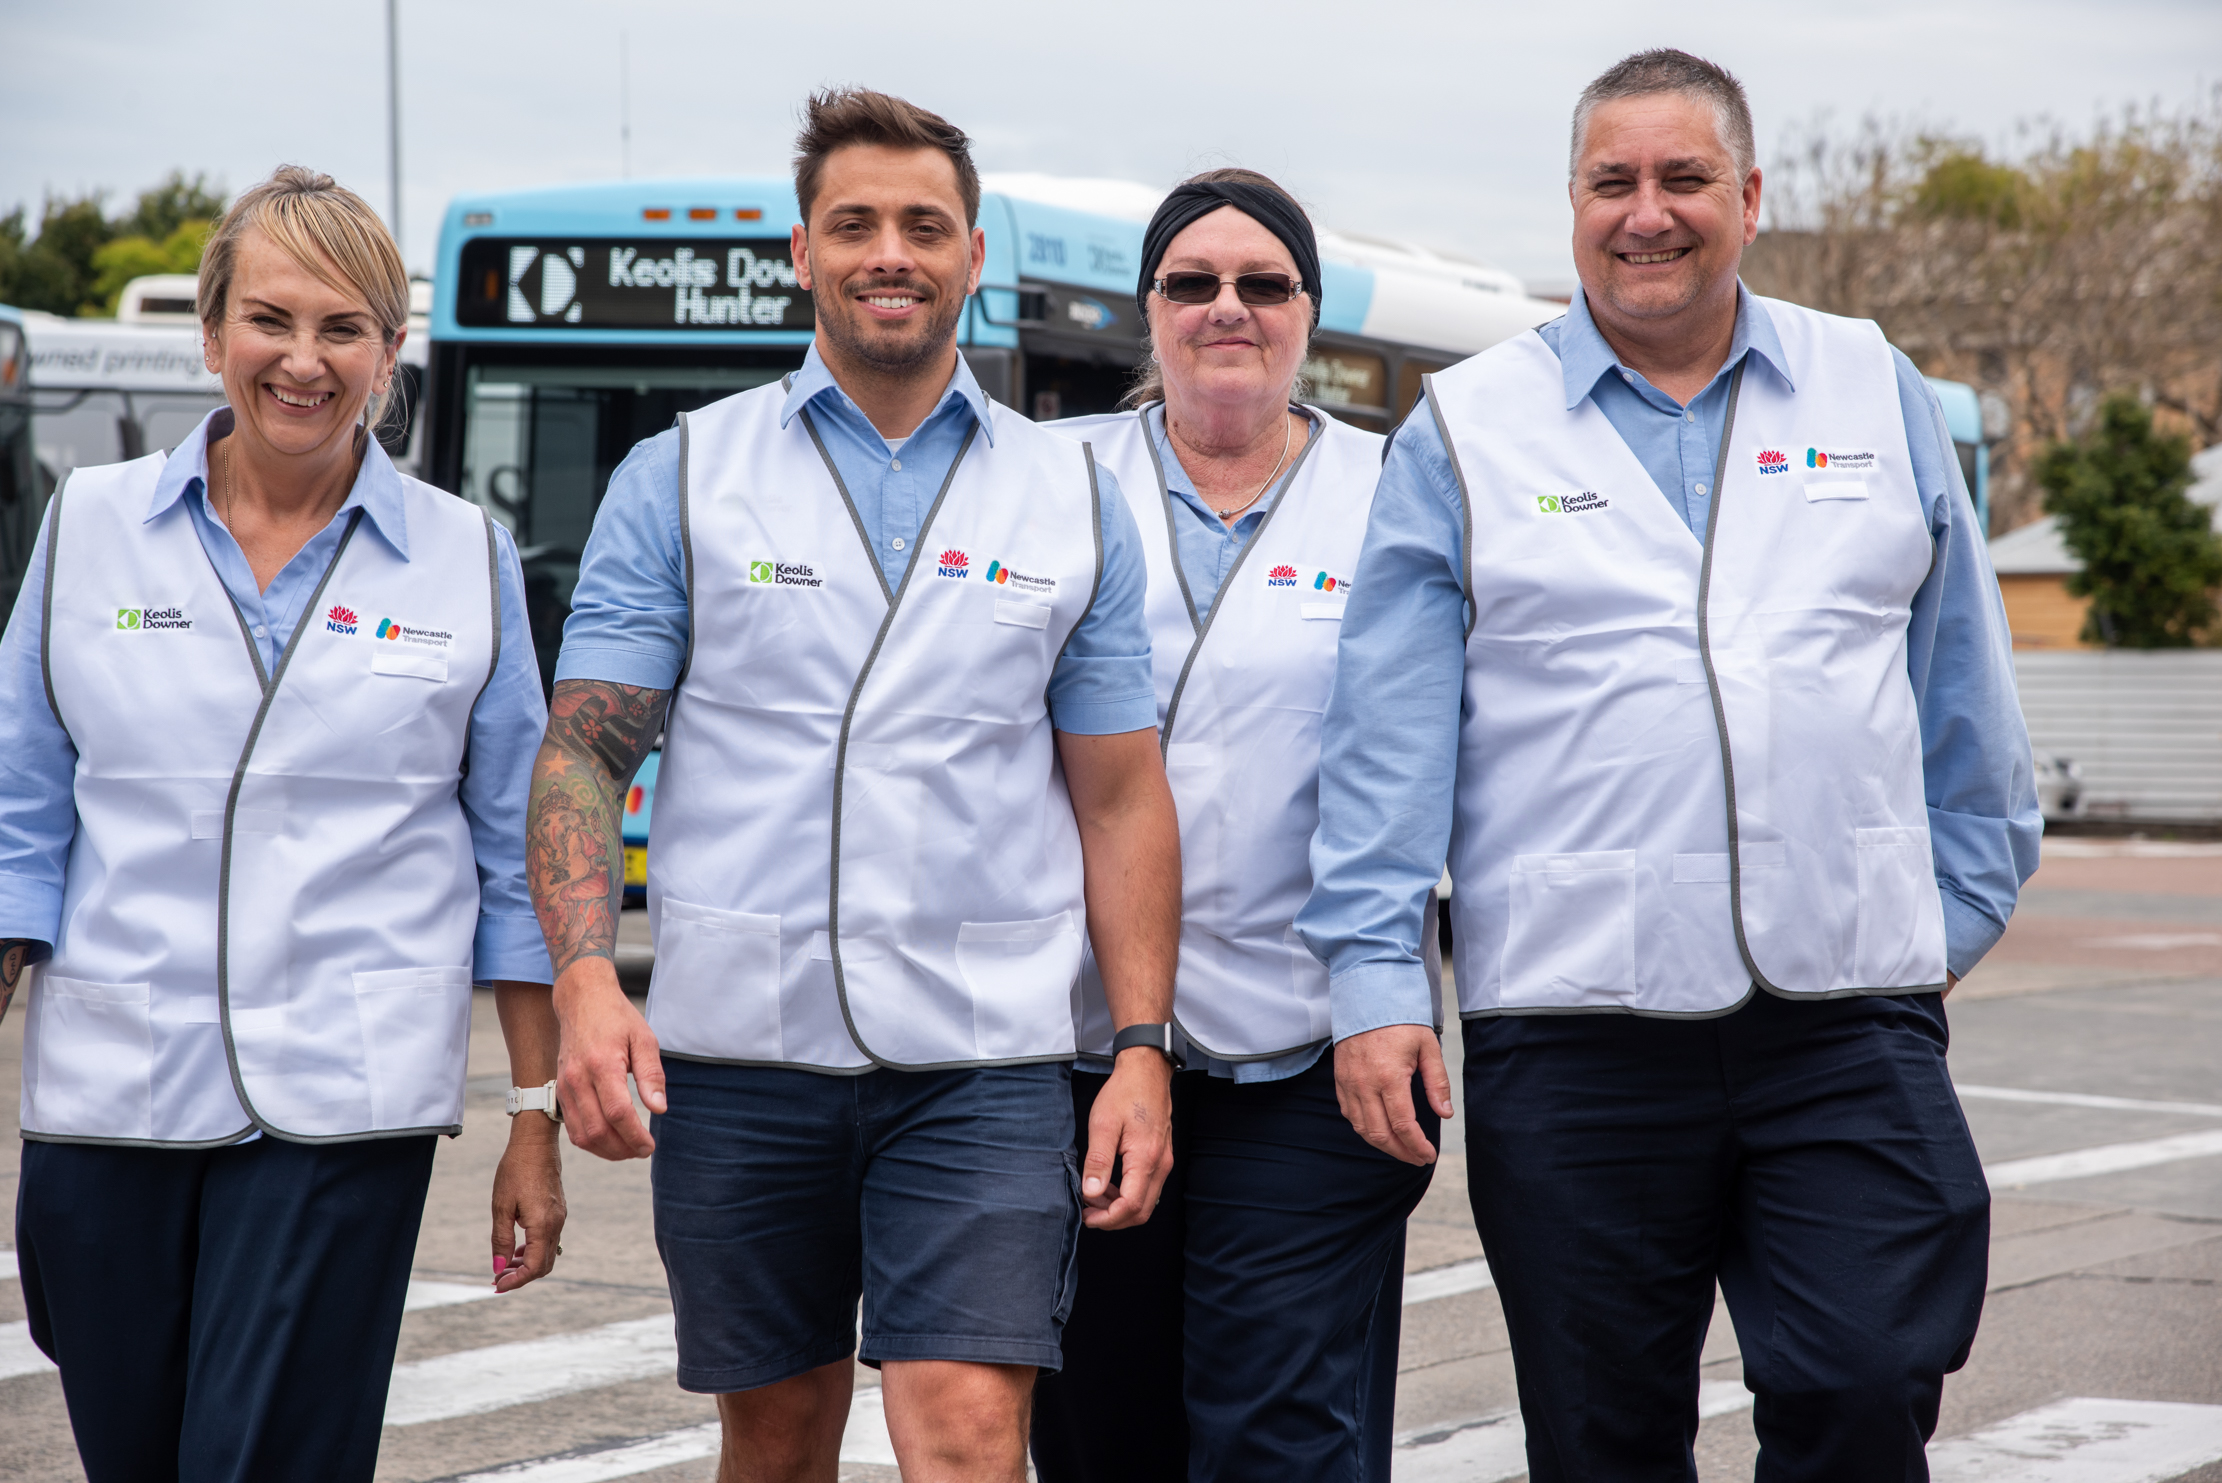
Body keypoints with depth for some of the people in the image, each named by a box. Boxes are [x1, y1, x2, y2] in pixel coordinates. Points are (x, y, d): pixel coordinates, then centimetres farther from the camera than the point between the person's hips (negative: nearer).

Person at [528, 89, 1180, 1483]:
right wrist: (586, 979, -15)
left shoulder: (1074, 499, 9)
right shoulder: (681, 478, 5)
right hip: (735, 1052, 1)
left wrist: (1145, 1048, 0)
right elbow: (582, 754, 1)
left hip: (985, 1062, 0)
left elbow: (1123, 799, 9)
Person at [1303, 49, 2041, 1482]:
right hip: (1573, 1028, -1)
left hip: (1852, 1015, 1)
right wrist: (1375, 980, -5)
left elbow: (1965, 697, 18)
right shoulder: (1465, 430, 7)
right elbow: (1387, 736, 2)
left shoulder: (1880, 395, 12)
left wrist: (1957, 912, 16)